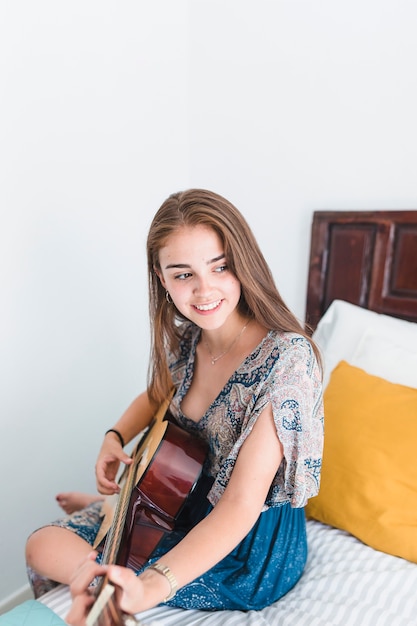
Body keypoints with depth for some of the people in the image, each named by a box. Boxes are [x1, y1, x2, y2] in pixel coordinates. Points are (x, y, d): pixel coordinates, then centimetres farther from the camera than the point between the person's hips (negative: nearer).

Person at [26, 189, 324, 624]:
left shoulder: (286, 357, -30)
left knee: (51, 551, -7)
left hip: (250, 551, -6)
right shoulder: (187, 339, -9)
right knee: (42, 543, 14)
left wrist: (150, 586, -44)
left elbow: (241, 506, -32)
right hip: (191, 505, 6)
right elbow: (157, 396, 13)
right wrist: (115, 437, -6)